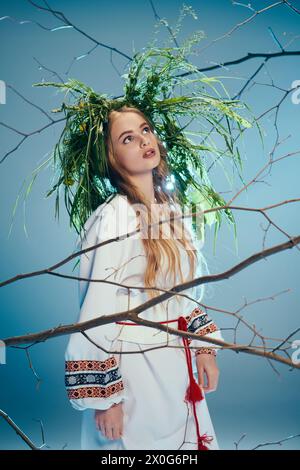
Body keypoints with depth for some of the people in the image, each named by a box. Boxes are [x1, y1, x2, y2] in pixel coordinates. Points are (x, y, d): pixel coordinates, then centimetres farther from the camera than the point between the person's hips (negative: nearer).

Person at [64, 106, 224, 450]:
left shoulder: (171, 208, 4)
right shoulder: (113, 217, -18)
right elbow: (96, 312, -19)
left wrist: (203, 345, 9)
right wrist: (104, 397, -17)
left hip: (177, 363, 7)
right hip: (130, 366, -7)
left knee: (185, 440, 21)